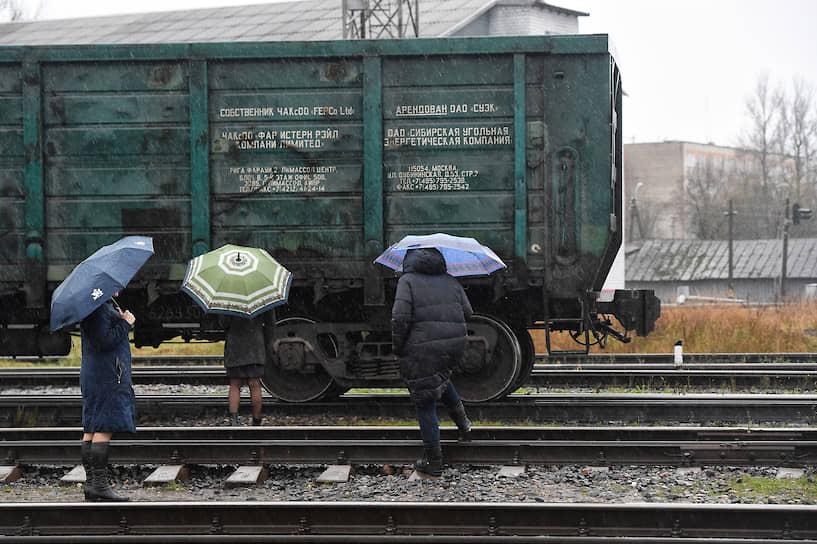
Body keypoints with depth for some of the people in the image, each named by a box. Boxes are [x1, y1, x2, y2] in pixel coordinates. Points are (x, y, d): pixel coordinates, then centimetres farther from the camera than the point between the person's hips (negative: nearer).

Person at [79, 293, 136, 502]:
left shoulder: (108, 305, 19)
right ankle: (99, 483, -14)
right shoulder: (98, 308, -13)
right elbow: (104, 341, -21)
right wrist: (125, 323, -12)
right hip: (105, 376, -11)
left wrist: (121, 320, 7)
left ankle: (90, 483, 9)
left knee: (91, 428, 8)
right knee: (105, 428, -12)